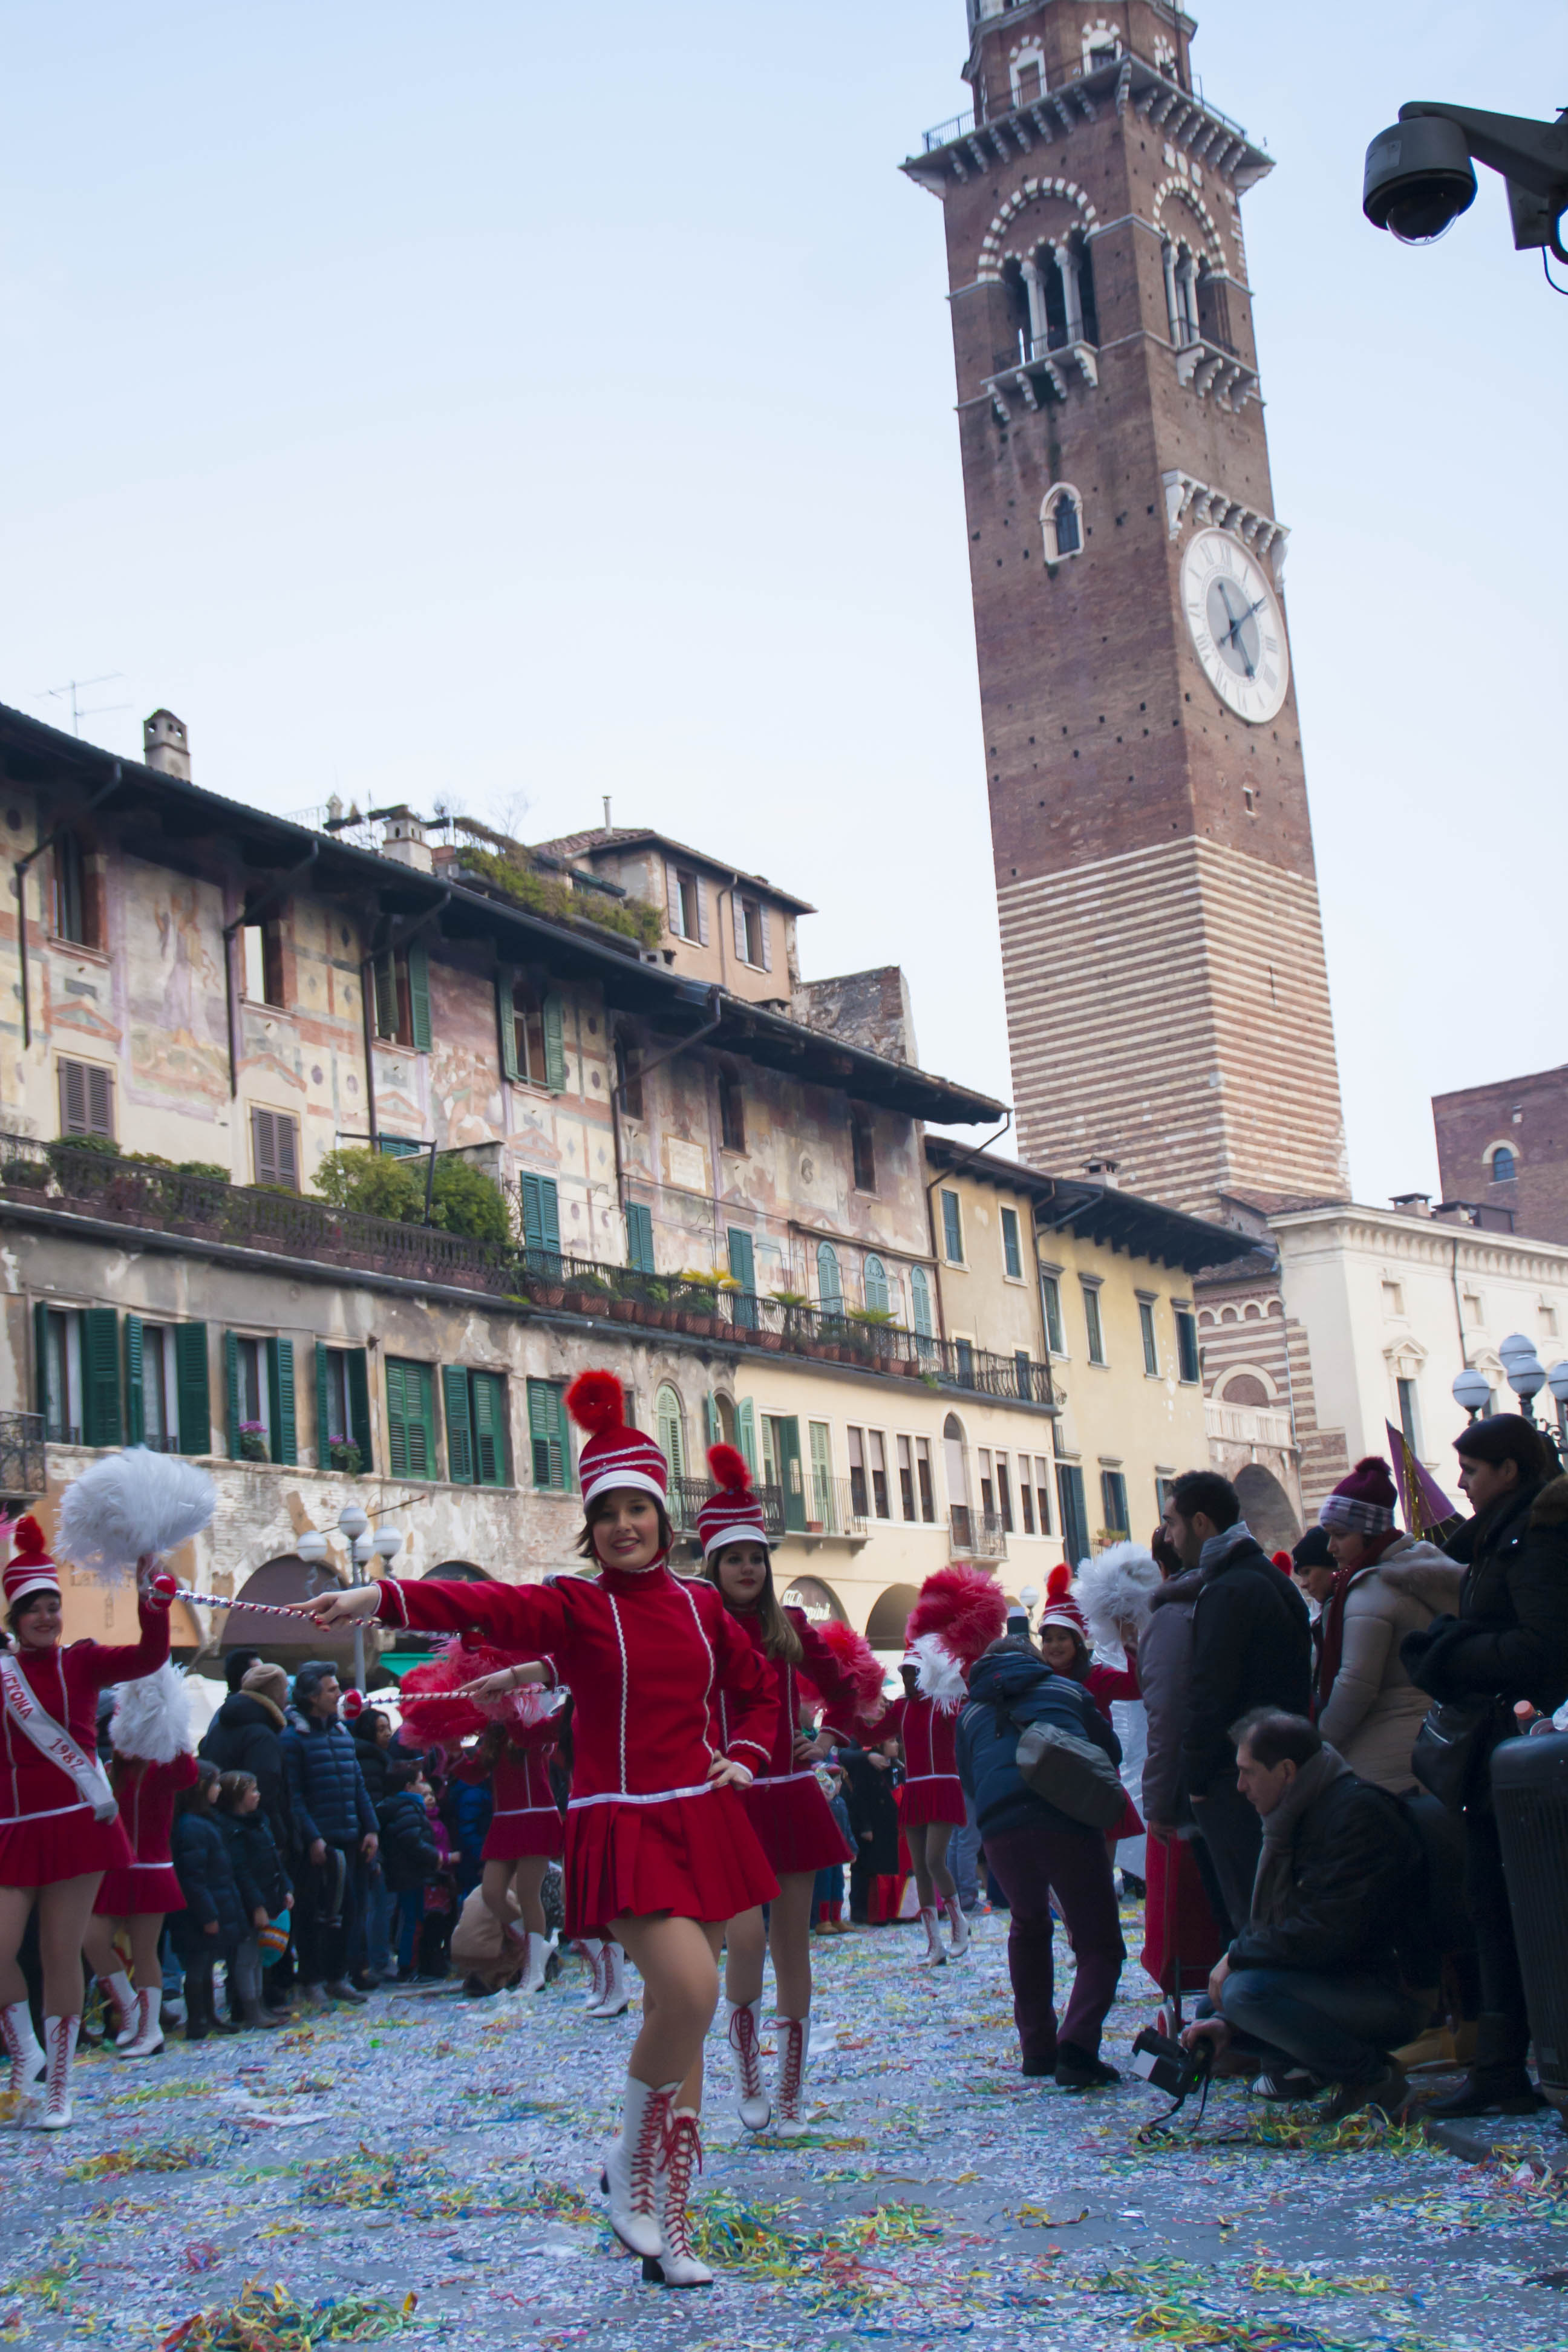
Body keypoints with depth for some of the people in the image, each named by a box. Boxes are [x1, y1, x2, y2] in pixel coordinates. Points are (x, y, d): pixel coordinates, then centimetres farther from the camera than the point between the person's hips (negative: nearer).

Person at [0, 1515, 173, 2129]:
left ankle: (57, 2089, 13)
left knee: (61, 1953, 2)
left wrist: (151, 1591, -24)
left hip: (76, 1825, -1)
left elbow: (151, 1654, -12)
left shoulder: (82, 1662, 4)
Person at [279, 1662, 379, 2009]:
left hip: (349, 1838, 7)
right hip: (318, 1840, -7)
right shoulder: (295, 1737, -8)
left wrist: (370, 1828, 8)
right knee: (313, 1912, 1)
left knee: (347, 1908, 9)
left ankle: (337, 1977, 20)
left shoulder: (342, 1733, 14)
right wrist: (312, 1837, -18)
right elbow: (293, 1795, -12)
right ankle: (311, 1980, 11)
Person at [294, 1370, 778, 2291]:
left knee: (680, 2015, 6)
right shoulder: (575, 1606, -5)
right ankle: (631, 2160, 4)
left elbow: (761, 1689, 23)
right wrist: (377, 1599, -40)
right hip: (623, 1827, -5)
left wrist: (745, 1759, 6)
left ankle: (665, 2222, 16)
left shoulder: (699, 1603, 9)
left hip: (703, 1819, 5)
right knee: (688, 1992, -23)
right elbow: (483, 1605, -23)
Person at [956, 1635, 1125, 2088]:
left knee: (1029, 1926, 28)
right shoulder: (1068, 1689, 26)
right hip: (1069, 1818, -2)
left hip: (1000, 1825, 2)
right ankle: (1077, 2046, -19)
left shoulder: (971, 1712, 28)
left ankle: (1037, 2047, 26)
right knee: (1099, 1946, 5)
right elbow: (1111, 1751, 34)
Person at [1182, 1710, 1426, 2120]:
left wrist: (1237, 1956, -15)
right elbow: (1269, 1926, 11)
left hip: (1391, 1994, -9)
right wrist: (1226, 2021, -1)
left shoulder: (1359, 1813, -20)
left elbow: (1328, 1935, -27)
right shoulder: (1290, 1819, 11)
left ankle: (1373, 2077, -14)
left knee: (1247, 1988, -30)